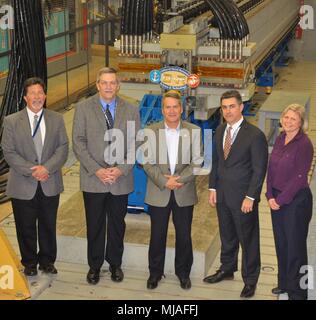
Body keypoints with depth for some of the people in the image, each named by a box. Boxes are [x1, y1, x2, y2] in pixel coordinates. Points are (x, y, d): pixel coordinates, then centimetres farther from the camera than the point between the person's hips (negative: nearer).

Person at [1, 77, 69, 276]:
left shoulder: (57, 119, 4)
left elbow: (63, 148, -2)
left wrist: (46, 168, -17)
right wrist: (31, 170, -17)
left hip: (50, 184, 2)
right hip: (23, 185, -1)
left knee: (48, 226, 13)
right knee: (26, 228, 9)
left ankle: (47, 261, 29)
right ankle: (30, 262, 27)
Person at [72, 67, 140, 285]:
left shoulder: (131, 110, 2)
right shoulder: (83, 108, -2)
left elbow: (135, 144, 0)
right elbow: (78, 142, -5)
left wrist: (122, 169, -13)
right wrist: (96, 170, -14)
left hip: (121, 180, 1)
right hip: (93, 180, -1)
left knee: (117, 225, 14)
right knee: (95, 226, 9)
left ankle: (115, 263, 30)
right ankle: (95, 265, 25)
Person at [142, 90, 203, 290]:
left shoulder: (194, 131, -1)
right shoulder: (152, 131, -1)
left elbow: (197, 161, -4)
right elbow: (147, 163, -4)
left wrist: (179, 179, -15)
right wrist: (164, 182, -15)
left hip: (184, 193, 0)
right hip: (158, 193, 0)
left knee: (184, 236, 10)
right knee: (157, 235, 9)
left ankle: (183, 273, 27)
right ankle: (155, 272, 25)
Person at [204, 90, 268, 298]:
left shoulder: (255, 135, -15)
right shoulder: (220, 131, 5)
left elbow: (259, 169, -14)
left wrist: (250, 197, -15)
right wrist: (213, 188, 7)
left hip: (243, 198, -6)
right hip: (222, 195, 6)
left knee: (248, 240, 6)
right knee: (227, 236, 20)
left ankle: (250, 280, 21)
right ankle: (227, 269, 38)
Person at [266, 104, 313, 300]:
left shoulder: (304, 144, -16)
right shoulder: (280, 140, 6)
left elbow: (299, 177, -18)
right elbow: (271, 169, 8)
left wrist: (280, 200, -14)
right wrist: (270, 196, -2)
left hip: (296, 200, -7)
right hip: (277, 200, 7)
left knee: (295, 245, 4)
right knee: (281, 243, 16)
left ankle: (297, 291, 18)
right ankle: (284, 283, 33)